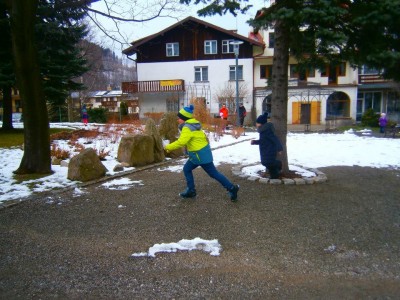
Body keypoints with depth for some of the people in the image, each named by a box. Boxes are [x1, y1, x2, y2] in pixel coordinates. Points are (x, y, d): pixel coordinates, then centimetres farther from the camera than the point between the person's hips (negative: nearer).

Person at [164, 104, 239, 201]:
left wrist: (168, 147, -20)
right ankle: (191, 190, 22)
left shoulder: (187, 128, -20)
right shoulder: (192, 125, 11)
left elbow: (181, 142, -30)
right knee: (187, 169, 16)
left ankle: (232, 188, 7)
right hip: (201, 153, 10)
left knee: (213, 173, -1)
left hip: (201, 155, -10)